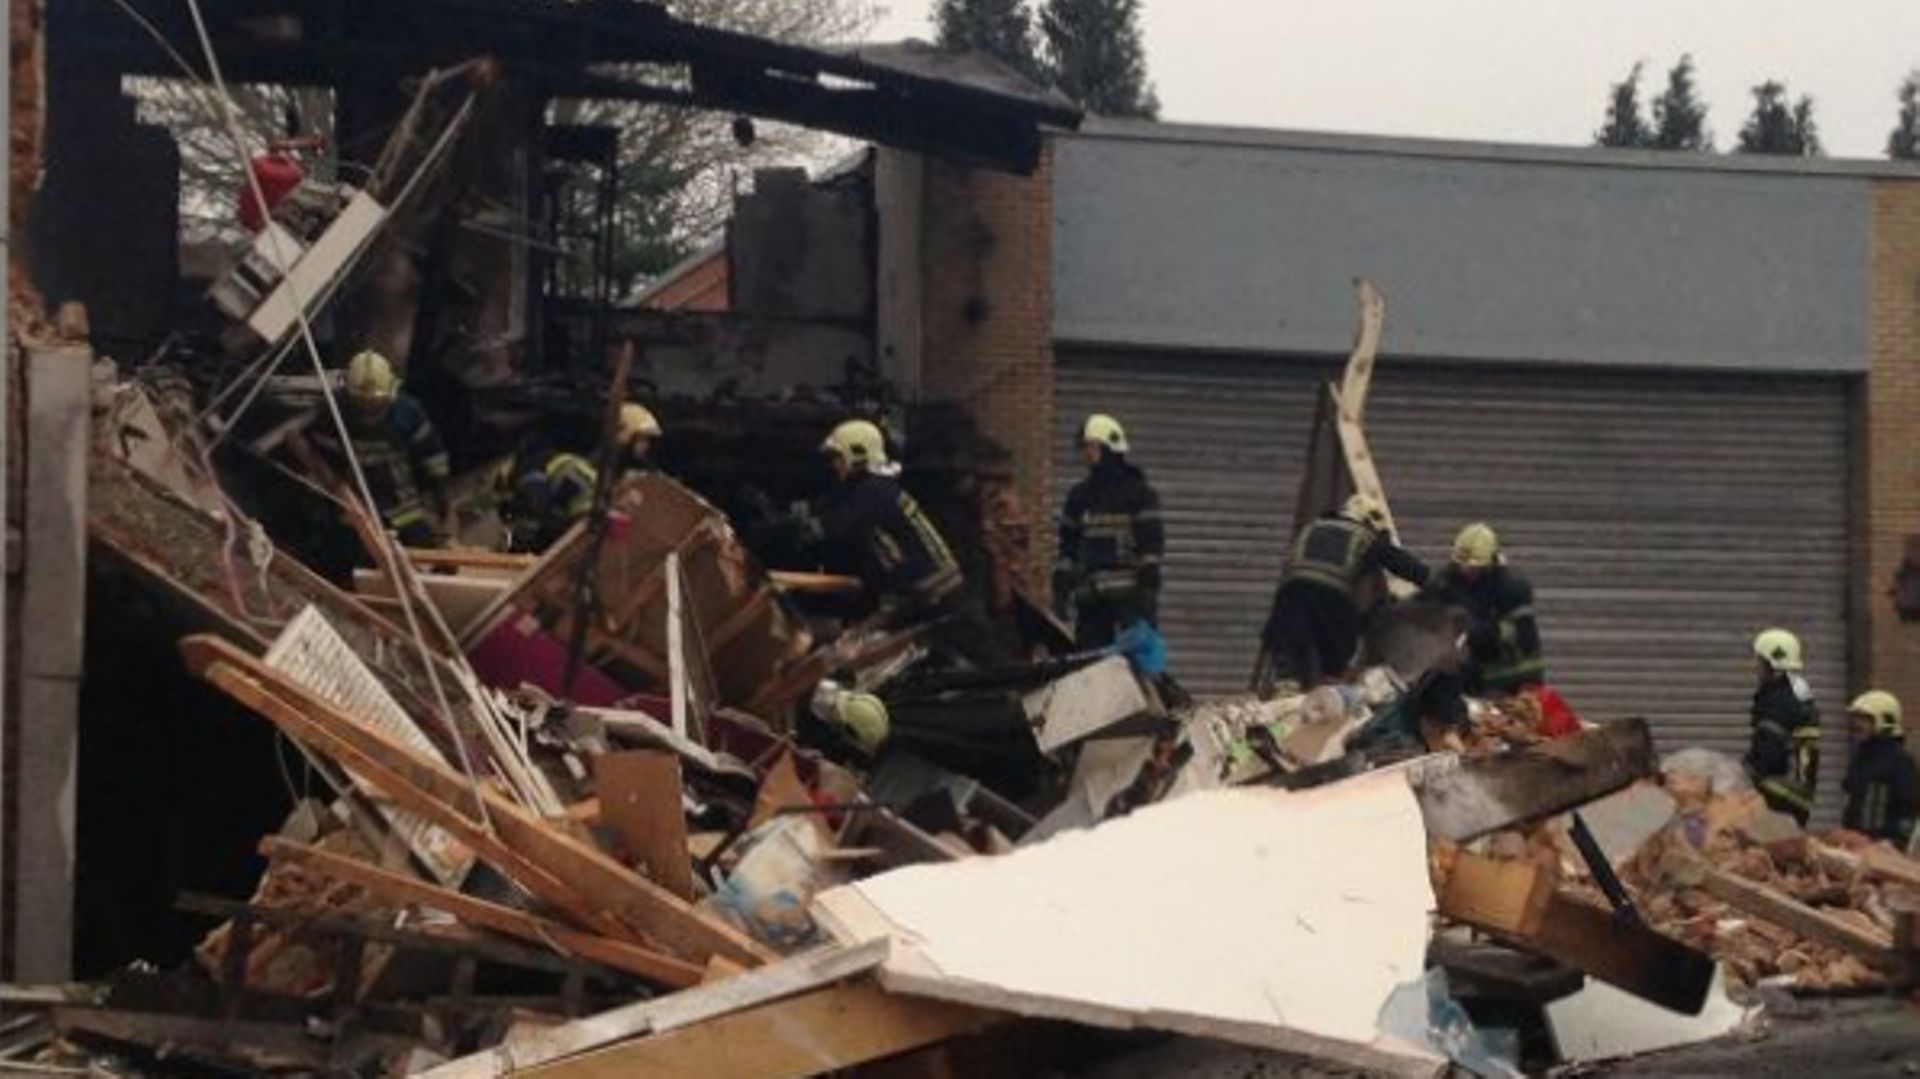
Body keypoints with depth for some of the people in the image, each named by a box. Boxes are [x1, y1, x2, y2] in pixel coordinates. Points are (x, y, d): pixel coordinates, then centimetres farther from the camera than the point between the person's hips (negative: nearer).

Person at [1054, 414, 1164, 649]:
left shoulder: (1139, 491, 2)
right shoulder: (1079, 495, 17)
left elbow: (1152, 542, -3)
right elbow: (1068, 544, 20)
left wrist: (1149, 587, -12)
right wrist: (1061, 588, 12)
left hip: (1130, 594, -5)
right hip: (1090, 596, 5)